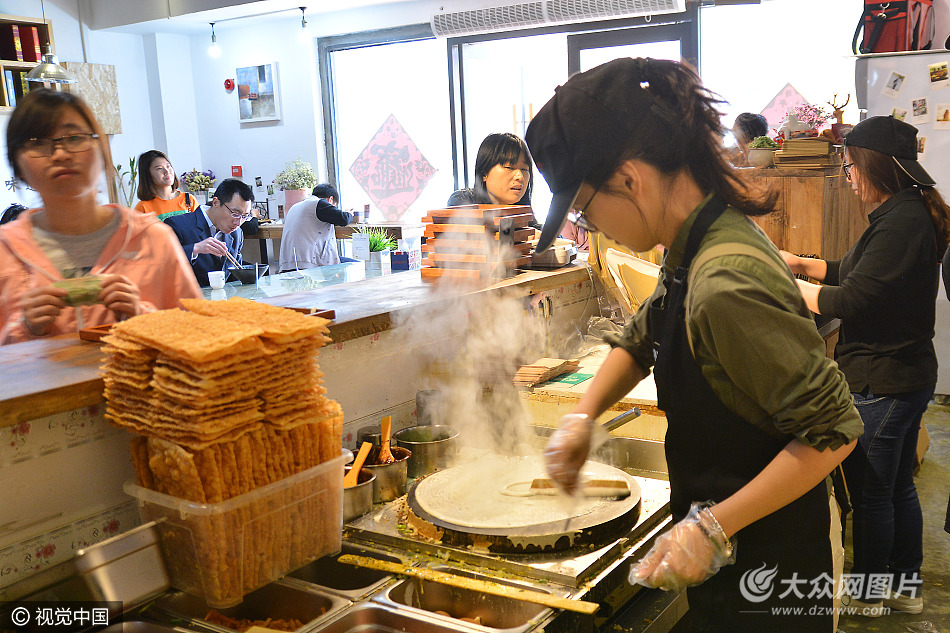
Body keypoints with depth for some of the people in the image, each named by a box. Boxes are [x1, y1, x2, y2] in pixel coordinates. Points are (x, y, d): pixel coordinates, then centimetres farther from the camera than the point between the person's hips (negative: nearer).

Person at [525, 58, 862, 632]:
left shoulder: (726, 286, -30)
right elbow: (640, 340, 16)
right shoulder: (693, 252, -1)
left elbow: (833, 429, -27)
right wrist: (583, 417, 1)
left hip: (766, 568, -8)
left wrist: (713, 529, -25)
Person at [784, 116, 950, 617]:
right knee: (898, 487, 20)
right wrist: (799, 264, 11)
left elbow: (849, 300, -23)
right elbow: (856, 271, 19)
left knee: (870, 493, 7)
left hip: (880, 383, -10)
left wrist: (791, 285, -9)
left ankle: (868, 593, 24)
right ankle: (906, 586, 35)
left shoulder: (901, 223, -23)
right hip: (906, 374, 10)